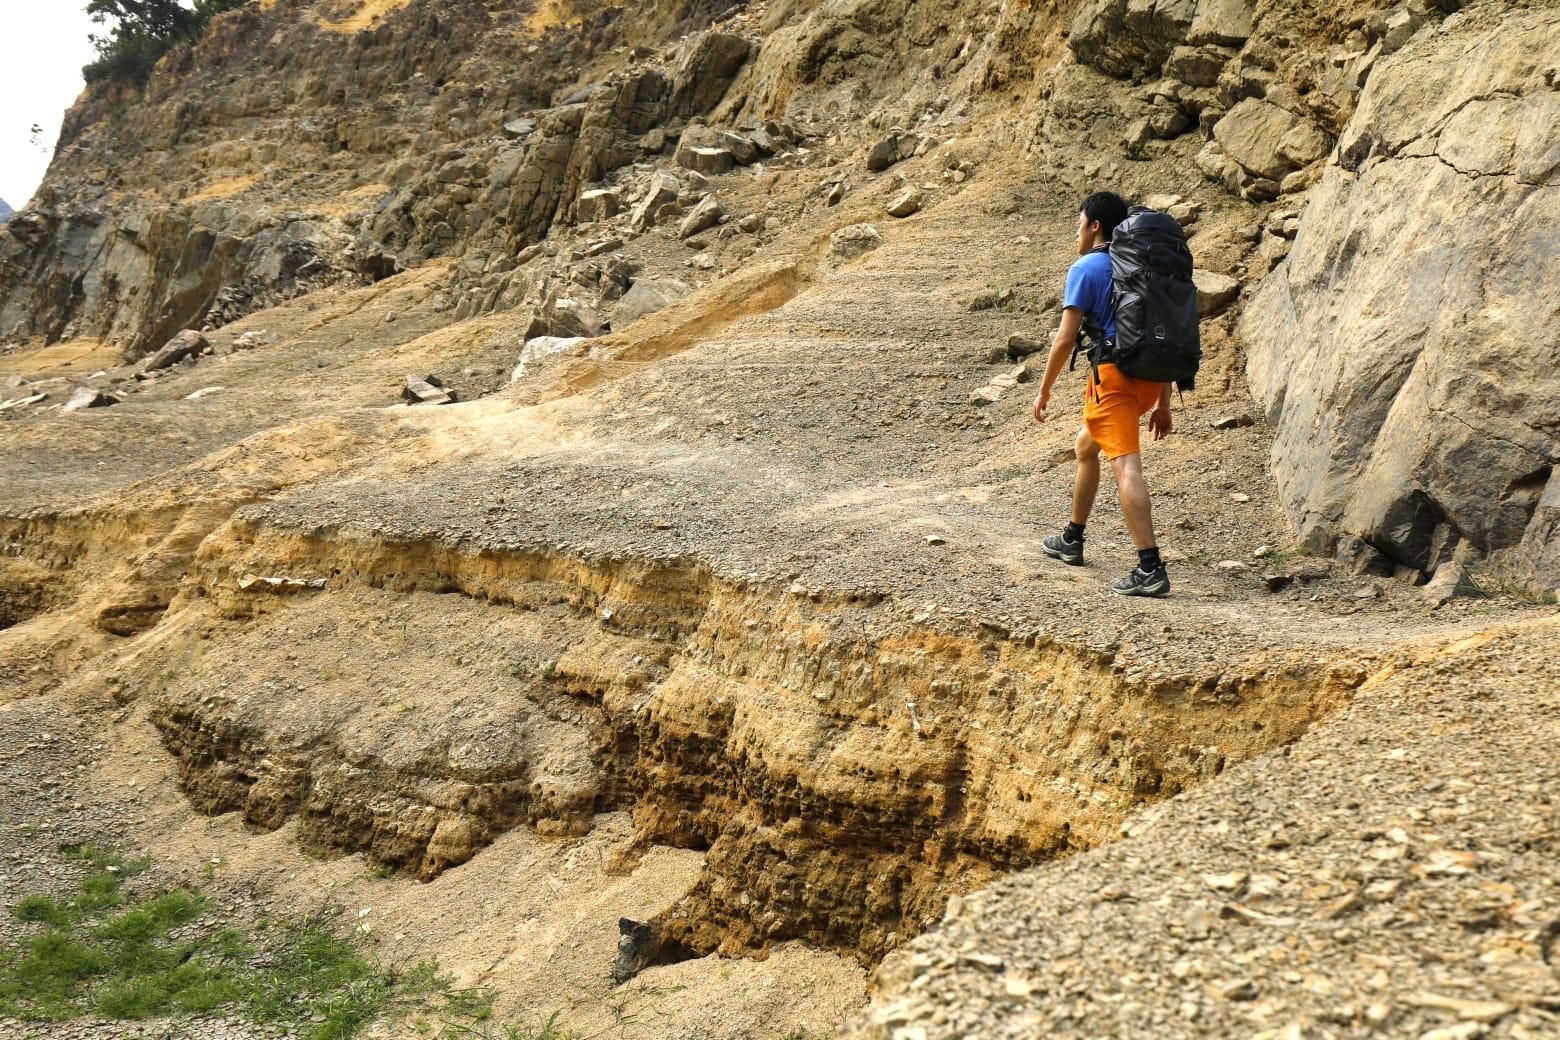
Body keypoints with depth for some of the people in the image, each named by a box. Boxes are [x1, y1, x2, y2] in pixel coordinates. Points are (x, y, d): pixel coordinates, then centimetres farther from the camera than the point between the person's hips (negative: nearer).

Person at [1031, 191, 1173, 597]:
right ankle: (1072, 540, 37)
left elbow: (1065, 340, -9)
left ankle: (1150, 568, -23)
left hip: (1113, 374, -8)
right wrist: (1163, 403, 21)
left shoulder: (1085, 269, -2)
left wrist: (1044, 391, 2)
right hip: (1150, 376, 8)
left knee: (1126, 467, -14)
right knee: (1085, 446, 25)